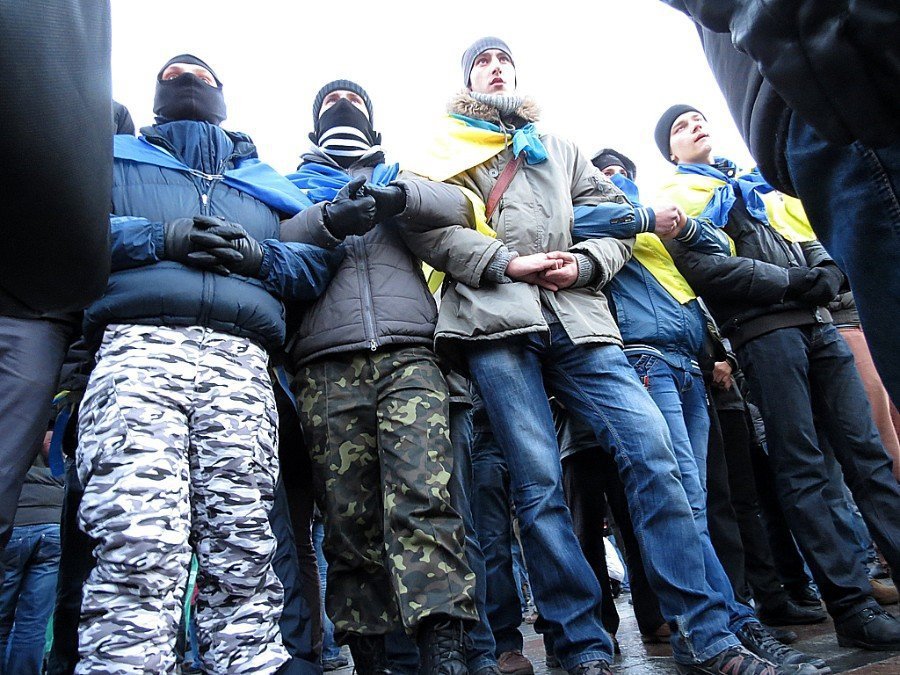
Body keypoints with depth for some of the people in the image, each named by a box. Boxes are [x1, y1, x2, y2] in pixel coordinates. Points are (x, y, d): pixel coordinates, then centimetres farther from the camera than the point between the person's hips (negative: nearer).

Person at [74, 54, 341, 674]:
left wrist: (260, 256, 1)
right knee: (138, 548, -21)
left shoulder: (269, 182, 34)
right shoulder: (117, 157, 32)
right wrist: (157, 238, -2)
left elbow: (323, 258, 20)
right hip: (138, 344, 0)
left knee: (243, 559, -10)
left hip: (241, 363, 1)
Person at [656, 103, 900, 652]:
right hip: (763, 332, -6)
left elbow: (812, 238, 22)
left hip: (817, 323, 6)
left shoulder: (761, 182, 29)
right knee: (802, 468, -5)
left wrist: (825, 277, -1)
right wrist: (792, 280, -9)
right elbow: (702, 266, -9)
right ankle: (853, 607, 0)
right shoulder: (679, 196, 8)